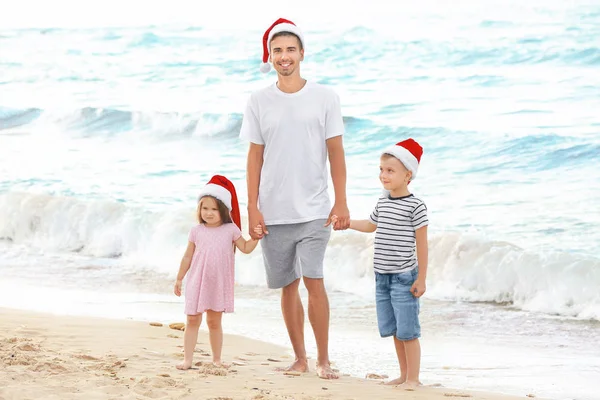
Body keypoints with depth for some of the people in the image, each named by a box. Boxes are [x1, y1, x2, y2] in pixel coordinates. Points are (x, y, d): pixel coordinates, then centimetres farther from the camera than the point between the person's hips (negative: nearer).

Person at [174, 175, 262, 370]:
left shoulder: (230, 230, -1)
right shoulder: (196, 231, 0)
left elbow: (246, 248, 5)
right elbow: (188, 257, 7)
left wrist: (255, 237, -13)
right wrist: (179, 279, 10)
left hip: (219, 284, 0)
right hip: (197, 282, 0)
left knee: (214, 321, 8)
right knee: (192, 320, -1)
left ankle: (217, 359, 17)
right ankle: (187, 359, 1)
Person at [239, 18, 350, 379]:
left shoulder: (325, 98, 1)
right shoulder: (259, 102, 5)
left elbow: (336, 152, 2)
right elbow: (255, 157, 7)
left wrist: (341, 203, -4)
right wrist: (253, 208, 1)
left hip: (314, 210, -2)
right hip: (273, 212, 2)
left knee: (314, 280, -12)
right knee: (288, 286, 7)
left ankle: (324, 359, -4)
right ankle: (300, 358, 18)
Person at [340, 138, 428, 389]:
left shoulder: (415, 206, -12)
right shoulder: (383, 204, 9)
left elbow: (421, 244, -11)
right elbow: (371, 225, 31)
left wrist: (421, 279, -12)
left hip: (404, 277, -7)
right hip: (382, 276, 7)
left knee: (407, 330, -4)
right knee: (393, 330, 12)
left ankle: (413, 378, 3)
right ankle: (404, 375, 21)